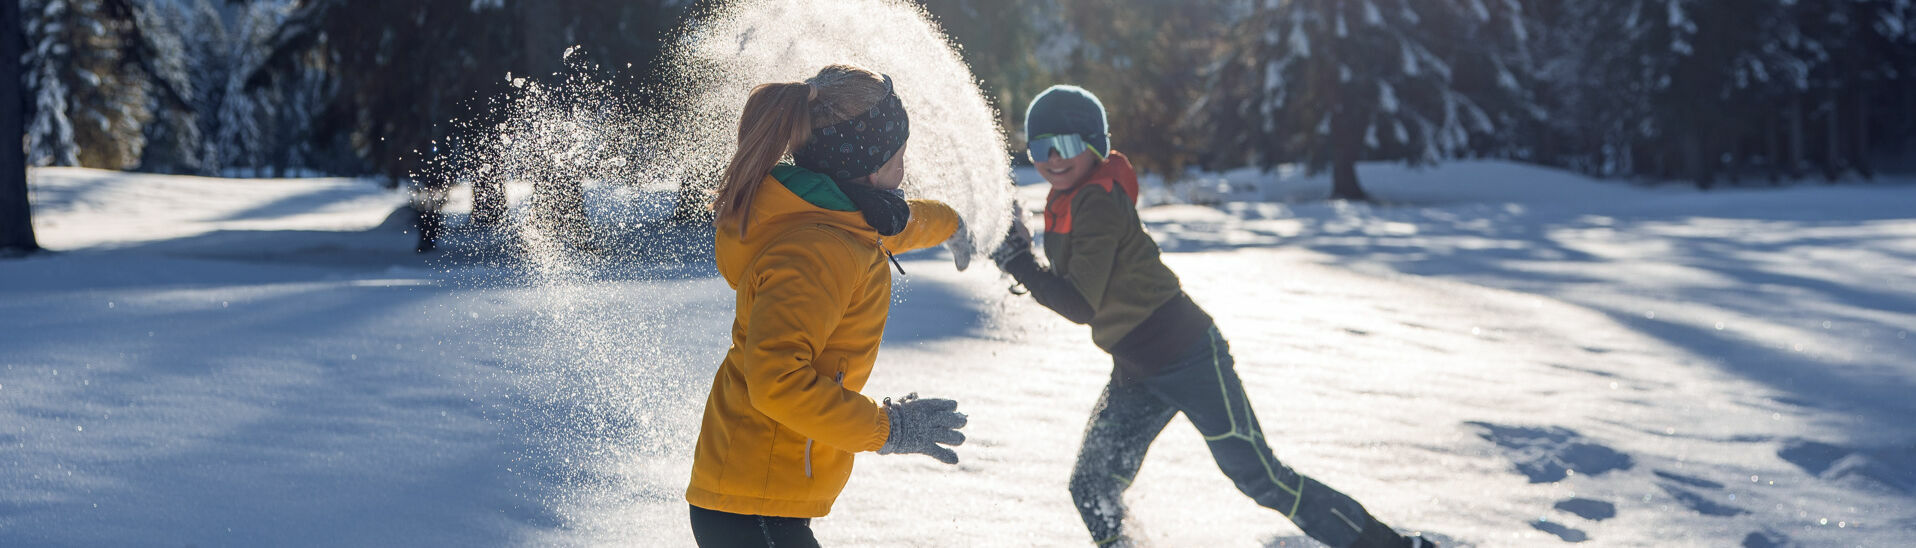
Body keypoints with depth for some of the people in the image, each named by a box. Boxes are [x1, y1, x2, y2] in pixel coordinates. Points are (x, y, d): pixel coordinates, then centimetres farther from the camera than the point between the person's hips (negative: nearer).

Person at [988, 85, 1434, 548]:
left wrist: (1018, 262, -19)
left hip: (1189, 359, -9)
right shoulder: (1066, 201, 9)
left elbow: (1081, 305, -24)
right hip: (1136, 374, 9)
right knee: (1091, 489, 3)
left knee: (1261, 478, -6)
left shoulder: (1096, 202, -19)